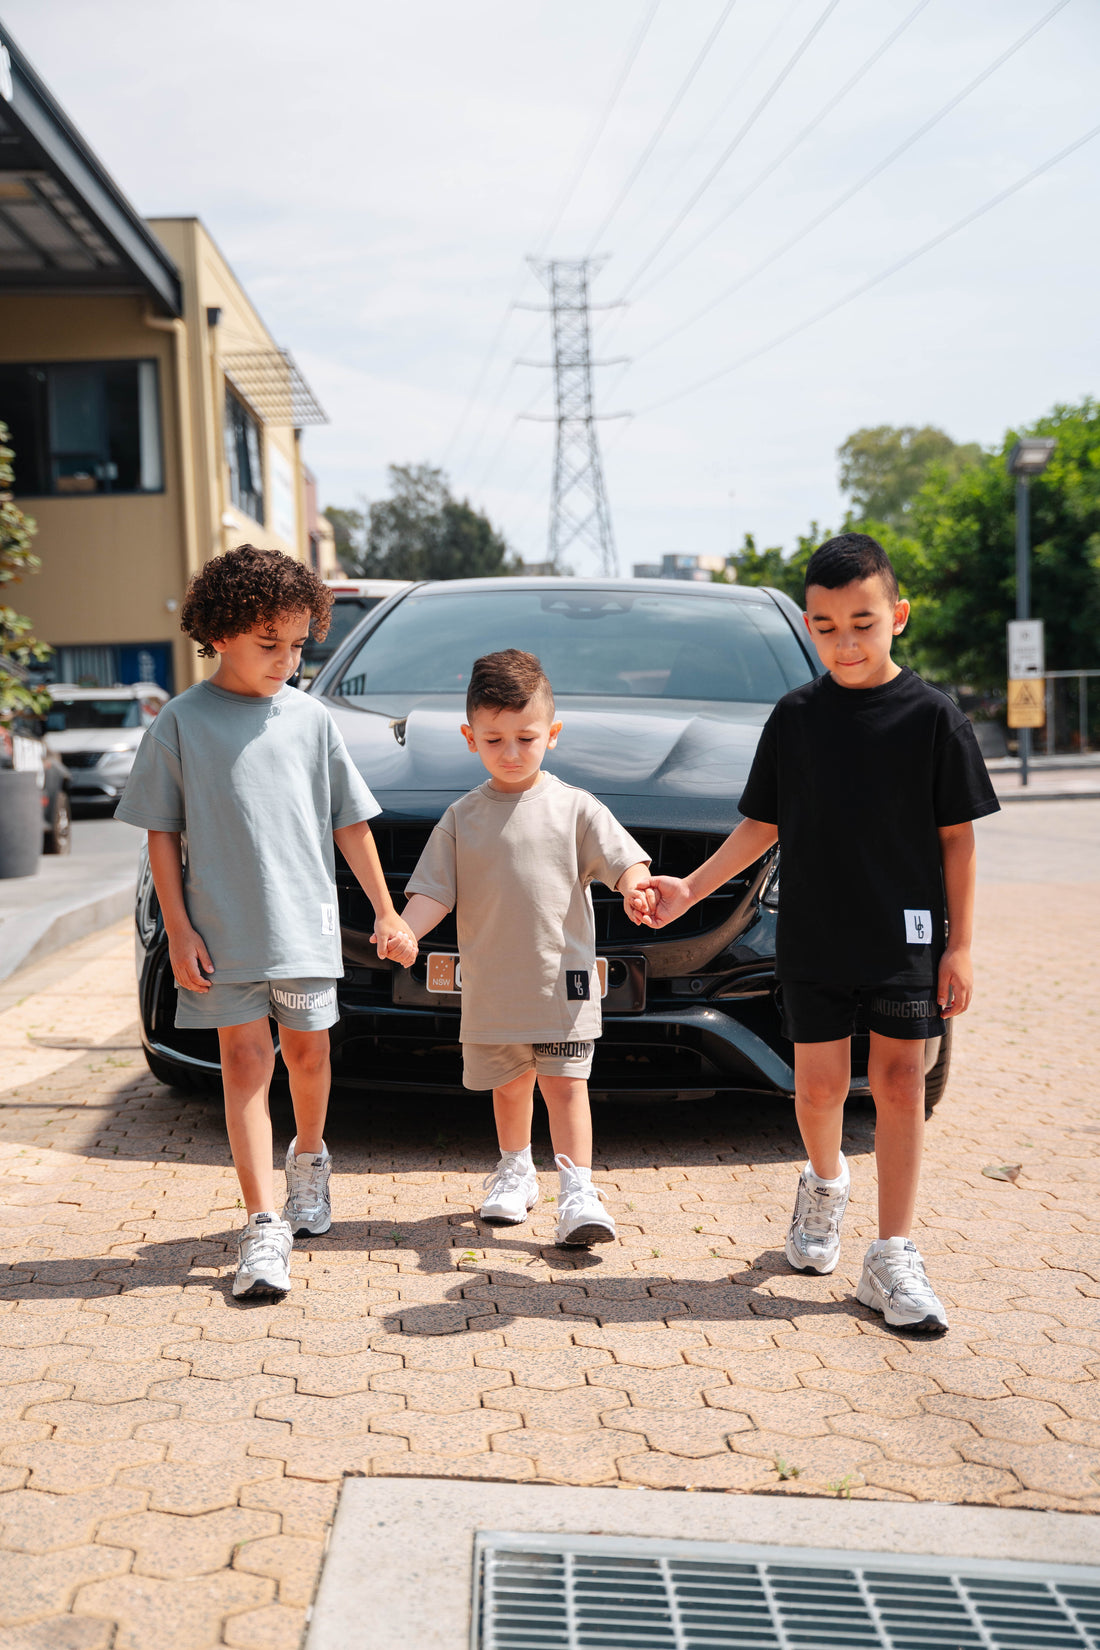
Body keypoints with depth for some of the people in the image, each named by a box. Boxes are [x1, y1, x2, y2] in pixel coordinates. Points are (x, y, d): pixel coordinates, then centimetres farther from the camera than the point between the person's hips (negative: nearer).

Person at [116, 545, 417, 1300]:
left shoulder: (311, 718, 3)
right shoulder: (181, 723, -3)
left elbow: (350, 823, 9)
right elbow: (162, 834, 0)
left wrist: (387, 912, 10)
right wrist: (179, 929, -6)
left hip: (306, 923, 2)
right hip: (225, 930, -2)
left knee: (307, 1049, 12)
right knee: (245, 1060, -3)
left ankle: (309, 1159, 40)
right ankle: (263, 1224, 1)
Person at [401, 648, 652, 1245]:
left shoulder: (575, 808, -1)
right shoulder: (462, 818, 3)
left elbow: (623, 861, -7)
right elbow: (434, 890, 1)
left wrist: (636, 889, -29)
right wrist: (405, 931, -17)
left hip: (562, 978, -2)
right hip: (491, 985, 2)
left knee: (565, 1083, -5)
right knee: (508, 1085, 16)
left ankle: (578, 1193, -3)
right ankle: (515, 1172, 36)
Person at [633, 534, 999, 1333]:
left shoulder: (933, 715, -5)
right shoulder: (795, 717, 1)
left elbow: (957, 836, -2)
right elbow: (763, 825, 9)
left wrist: (960, 944, -4)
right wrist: (692, 887, 0)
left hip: (907, 938, -2)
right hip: (814, 939, 2)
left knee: (900, 1083, 0)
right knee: (819, 1082, 5)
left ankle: (893, 1258, 8)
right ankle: (825, 1184, 37)